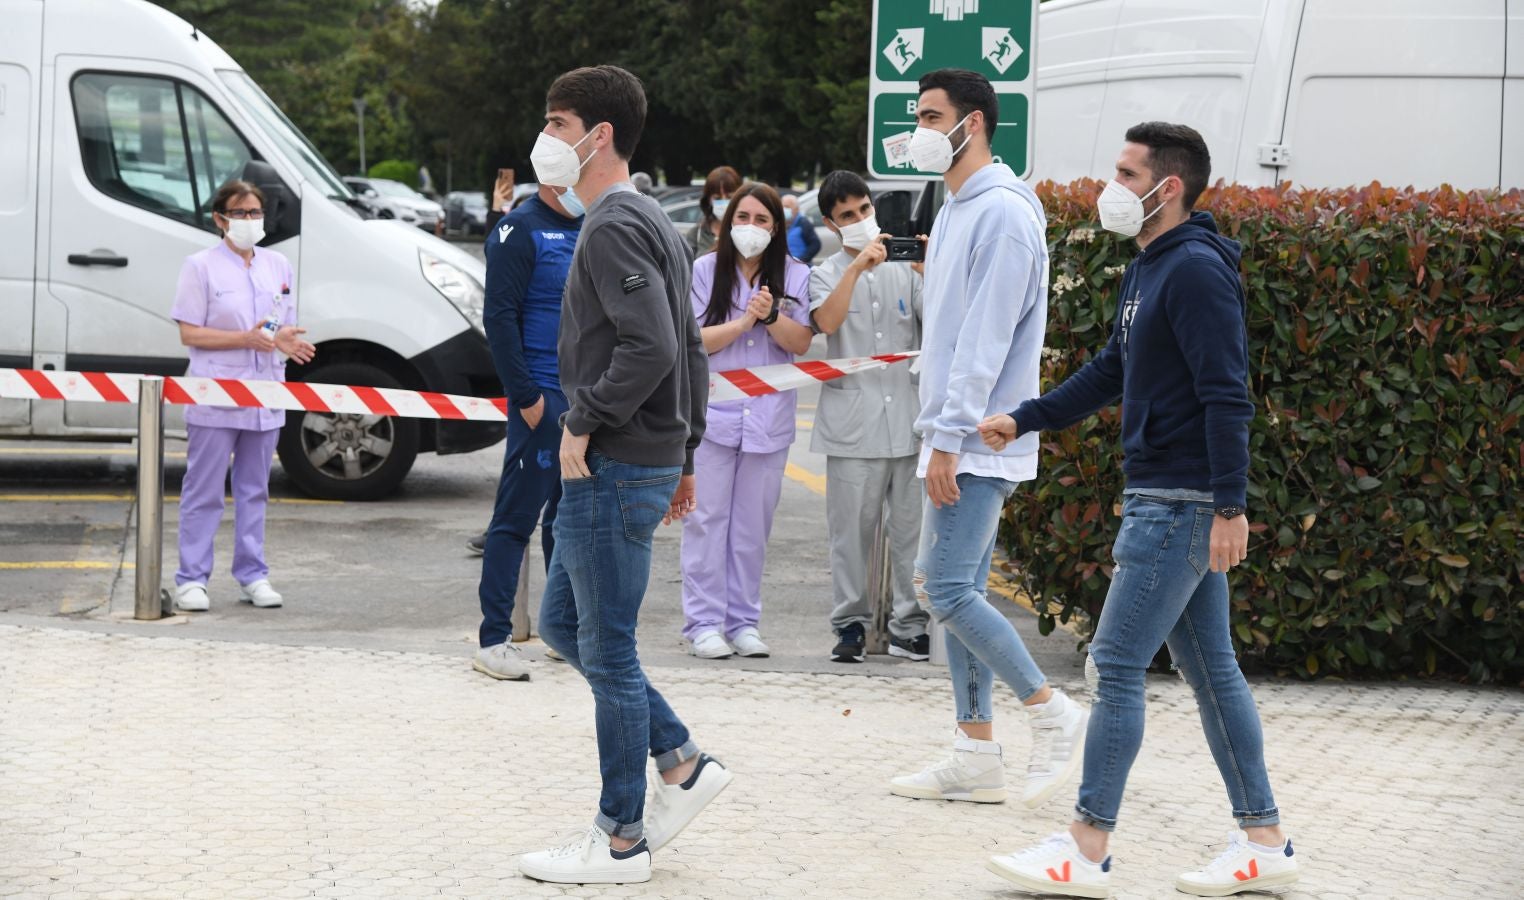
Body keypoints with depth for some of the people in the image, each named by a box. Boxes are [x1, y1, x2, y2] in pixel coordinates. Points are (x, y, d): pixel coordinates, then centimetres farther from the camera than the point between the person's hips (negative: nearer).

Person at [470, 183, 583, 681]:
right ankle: (494, 639, -3)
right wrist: (525, 396, -16)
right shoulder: (520, 231, -7)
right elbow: (499, 317, -12)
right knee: (516, 517, -5)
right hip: (544, 399, -7)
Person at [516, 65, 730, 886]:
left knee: (607, 652, -2)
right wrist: (682, 456, 21)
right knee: (561, 622, 18)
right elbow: (690, 350, 20)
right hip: (648, 460, 10)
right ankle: (681, 764, 20)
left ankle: (621, 840, 6)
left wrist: (583, 419, -17)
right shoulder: (653, 225, 16)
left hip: (613, 470, -10)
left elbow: (649, 348, -27)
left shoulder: (614, 227, -15)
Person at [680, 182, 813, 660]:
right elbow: (694, 340, -3)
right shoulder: (705, 270, 2)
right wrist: (743, 322, -15)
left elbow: (801, 343, -1)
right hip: (713, 410, -2)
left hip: (769, 416, 2)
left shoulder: (795, 275, 6)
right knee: (708, 518, -3)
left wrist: (771, 316, -18)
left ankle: (744, 621, 11)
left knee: (753, 523, 5)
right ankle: (704, 623, 0)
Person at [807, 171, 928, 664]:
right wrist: (858, 265, -19)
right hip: (853, 420, -1)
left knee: (911, 526, 1)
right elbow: (827, 321, -13)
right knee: (851, 530, 1)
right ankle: (850, 624, 9)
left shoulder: (905, 268, 11)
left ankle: (909, 627, 8)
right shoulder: (827, 273, 7)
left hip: (908, 415, 1)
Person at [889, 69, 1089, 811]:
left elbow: (987, 339, -20)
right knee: (954, 590, 9)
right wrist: (938, 432, 17)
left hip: (979, 442, -10)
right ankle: (976, 758, 12)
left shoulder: (1002, 213, -14)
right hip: (956, 438, 10)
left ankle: (1052, 713, -1)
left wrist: (949, 437, -22)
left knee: (948, 590, -13)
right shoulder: (957, 209, 17)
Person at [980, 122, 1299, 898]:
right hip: (1161, 503, 10)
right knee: (1209, 667, 12)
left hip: (1182, 506, -10)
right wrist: (1024, 420, 21)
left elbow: (1226, 394, -21)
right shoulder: (1148, 268, 14)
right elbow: (1113, 371, 25)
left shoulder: (1196, 271, -16)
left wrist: (1229, 507, -25)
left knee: (1117, 665, -7)